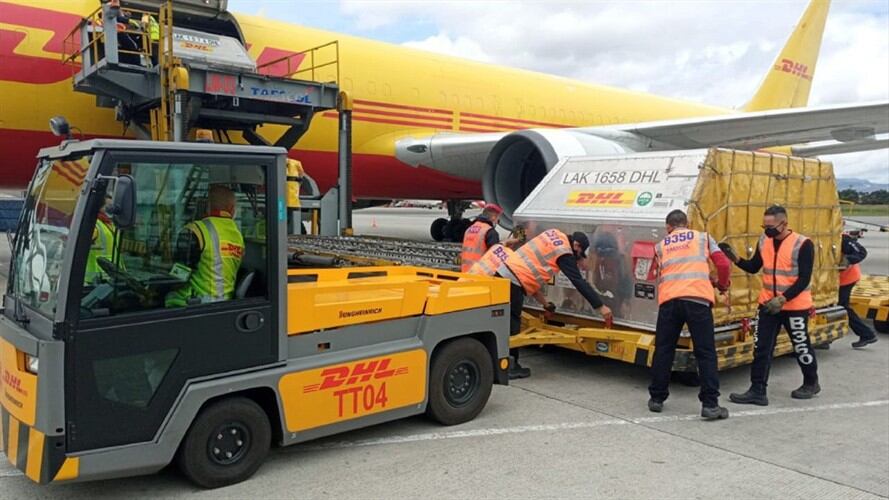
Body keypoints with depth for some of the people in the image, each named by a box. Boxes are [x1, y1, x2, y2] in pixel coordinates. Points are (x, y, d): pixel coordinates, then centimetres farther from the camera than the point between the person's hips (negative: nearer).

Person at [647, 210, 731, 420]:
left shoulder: (660, 246, 22)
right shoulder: (703, 237, 18)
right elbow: (724, 264, 11)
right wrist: (722, 285, 29)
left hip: (669, 300, 2)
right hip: (697, 299, -2)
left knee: (663, 350, 12)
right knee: (706, 353, 3)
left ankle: (657, 398, 20)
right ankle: (710, 404, 2)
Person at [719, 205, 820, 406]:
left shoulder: (803, 244, -15)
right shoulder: (764, 240, 1)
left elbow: (804, 280, -17)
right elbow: (753, 267, 10)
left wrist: (782, 299, -24)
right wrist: (735, 259, -8)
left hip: (795, 306, -5)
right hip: (768, 305, 5)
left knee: (801, 347, 12)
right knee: (761, 348, 3)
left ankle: (811, 384, 36)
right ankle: (757, 391, 8)